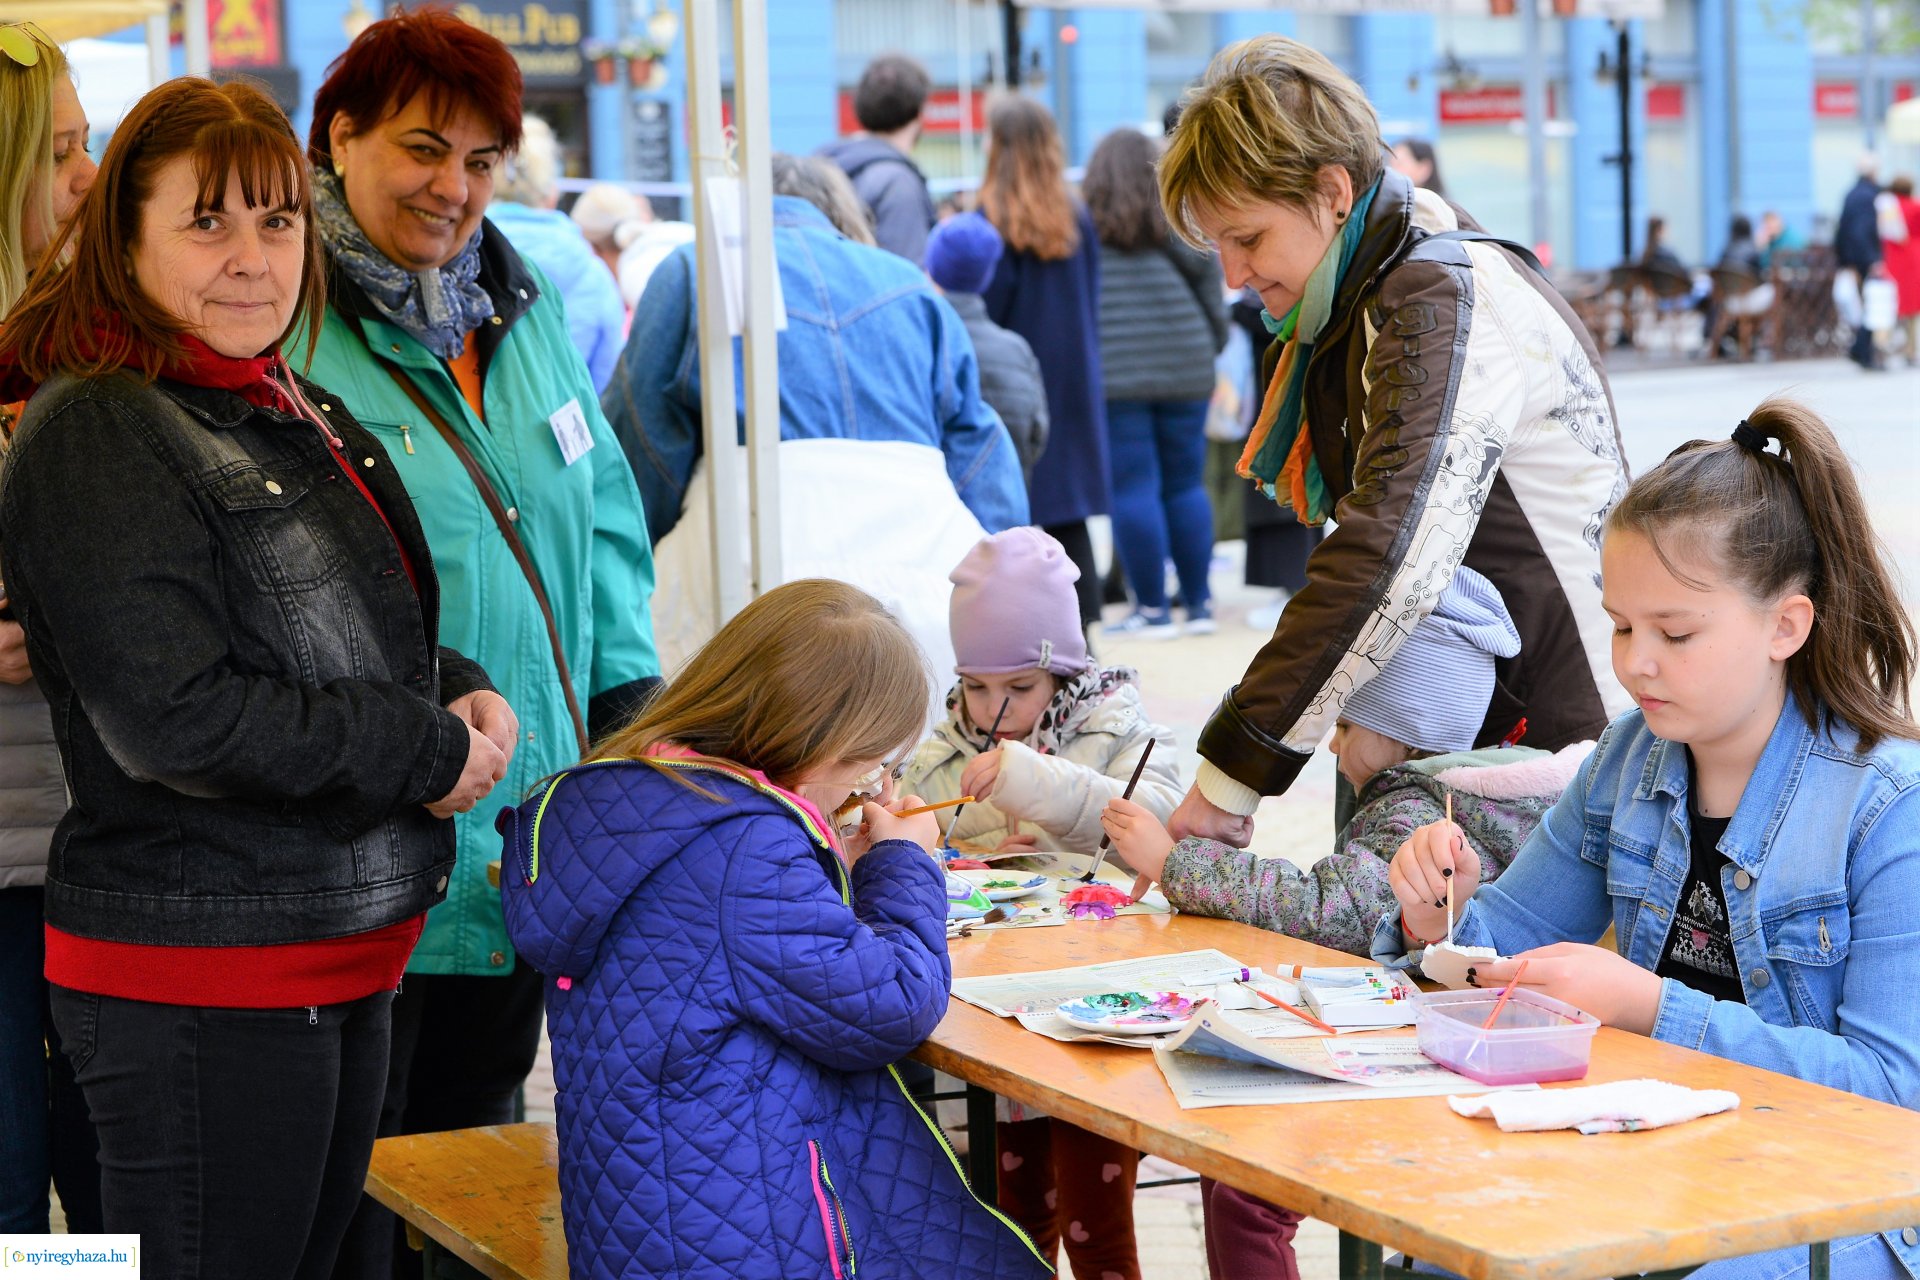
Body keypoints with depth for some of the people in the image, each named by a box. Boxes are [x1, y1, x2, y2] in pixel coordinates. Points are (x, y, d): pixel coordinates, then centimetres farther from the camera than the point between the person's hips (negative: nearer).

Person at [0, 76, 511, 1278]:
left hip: (347, 963, 9)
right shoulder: (97, 436, -15)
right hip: (196, 981, -9)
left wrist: (464, 693, 2)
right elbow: (174, 719, -24)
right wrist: (429, 754, -16)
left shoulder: (296, 417, 13)